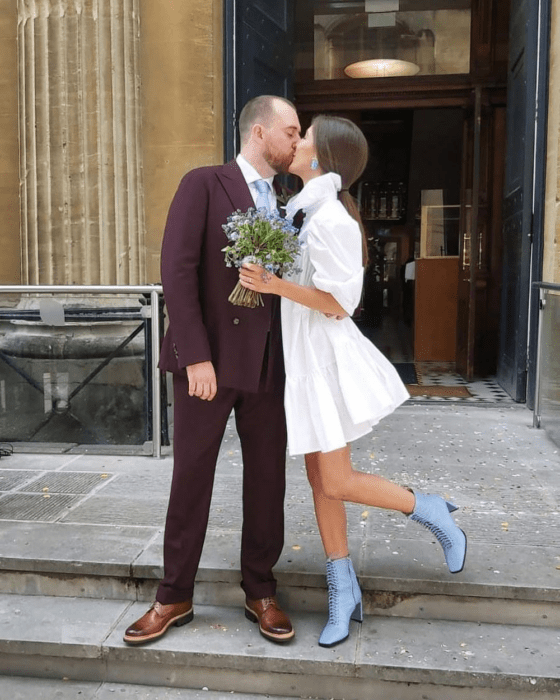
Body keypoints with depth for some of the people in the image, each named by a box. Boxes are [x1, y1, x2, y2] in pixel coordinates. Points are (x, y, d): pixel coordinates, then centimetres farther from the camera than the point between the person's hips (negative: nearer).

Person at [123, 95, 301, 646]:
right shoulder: (204, 184, -2)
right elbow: (178, 270, -11)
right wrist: (196, 357, -17)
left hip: (267, 362, 5)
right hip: (208, 358, -5)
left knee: (266, 477, 9)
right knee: (191, 477, 5)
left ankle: (260, 591, 25)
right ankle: (175, 596, 21)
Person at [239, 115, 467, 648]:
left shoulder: (330, 219, -16)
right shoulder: (305, 210, 12)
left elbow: (339, 302, -18)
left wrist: (275, 285, -25)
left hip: (327, 358, -9)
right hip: (303, 358, 9)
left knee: (338, 484, -6)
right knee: (319, 482, 9)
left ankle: (431, 512, 19)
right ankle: (343, 593, 21)